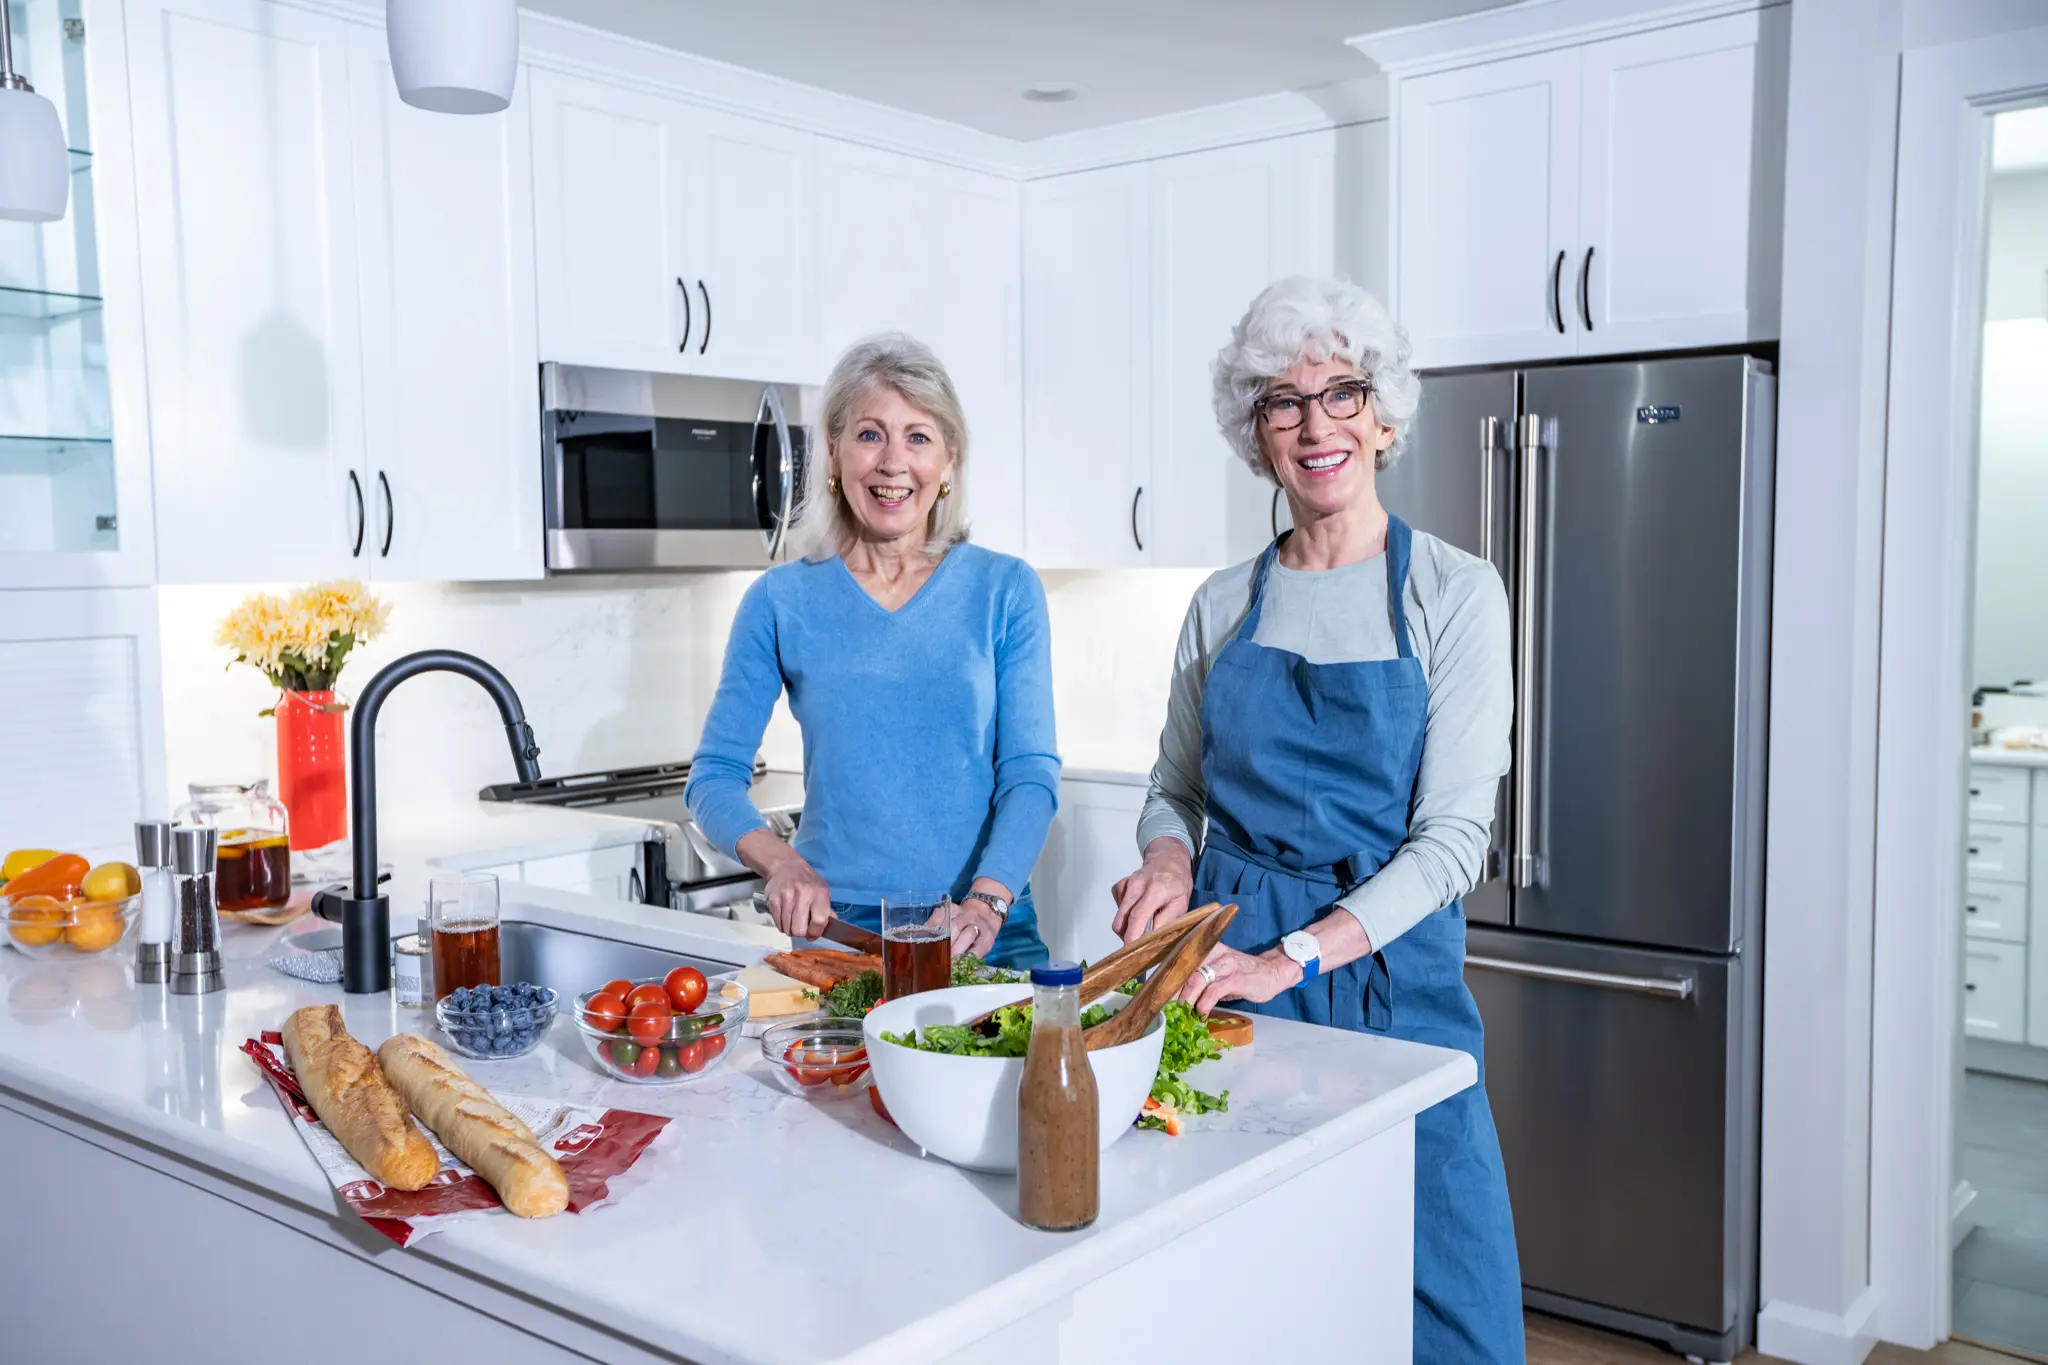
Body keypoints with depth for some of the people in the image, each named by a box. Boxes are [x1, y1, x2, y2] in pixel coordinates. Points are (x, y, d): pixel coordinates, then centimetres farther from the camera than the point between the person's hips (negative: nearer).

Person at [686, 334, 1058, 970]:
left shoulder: (1005, 589, 0)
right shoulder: (782, 600, 0)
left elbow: (1030, 774, -5)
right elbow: (714, 776, 2)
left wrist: (984, 904, -21)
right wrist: (784, 866, -17)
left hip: (988, 935, 0)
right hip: (835, 928, 0)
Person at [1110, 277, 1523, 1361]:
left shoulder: (1454, 593, -4)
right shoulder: (1222, 606, 7)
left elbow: (1454, 834, -10)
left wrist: (1293, 957, -21)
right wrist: (1168, 862, -8)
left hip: (1389, 974, -2)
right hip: (1223, 967, 3)